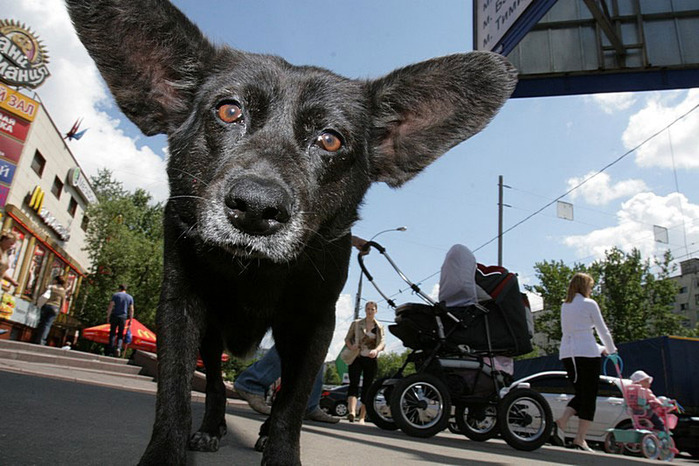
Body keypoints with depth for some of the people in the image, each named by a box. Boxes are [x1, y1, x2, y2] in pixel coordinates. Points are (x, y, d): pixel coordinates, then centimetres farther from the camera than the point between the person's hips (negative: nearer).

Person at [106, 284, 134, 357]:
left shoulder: (115, 295, 3)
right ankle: (118, 348, -14)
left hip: (114, 316, -2)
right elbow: (131, 310, 7)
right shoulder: (130, 297, 10)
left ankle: (111, 351, 1)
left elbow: (110, 306, -5)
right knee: (120, 335, 8)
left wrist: (108, 316, -2)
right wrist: (130, 321, 11)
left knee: (112, 333, 4)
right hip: (123, 317, 2)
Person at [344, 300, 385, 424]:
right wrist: (351, 347, -14)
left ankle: (362, 417, 7)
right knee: (354, 384, -19)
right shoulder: (356, 324, 10)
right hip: (356, 358, -2)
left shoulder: (380, 327, 12)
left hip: (371, 360, 2)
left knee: (367, 388, 1)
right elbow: (347, 339, 10)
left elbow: (383, 342, -3)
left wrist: (376, 350, -26)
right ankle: (352, 411, -36)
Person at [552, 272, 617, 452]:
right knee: (589, 396, 2)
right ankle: (580, 439, -1)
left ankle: (561, 423, -6)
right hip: (586, 353, -6)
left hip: (567, 354, 6)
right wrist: (611, 349, 21)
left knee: (580, 393, 15)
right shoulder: (589, 304, -2)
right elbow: (603, 330, 3)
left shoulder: (565, 306, 16)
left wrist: (600, 349, 28)